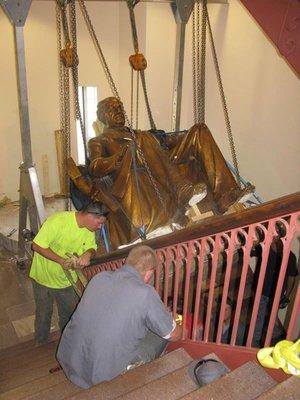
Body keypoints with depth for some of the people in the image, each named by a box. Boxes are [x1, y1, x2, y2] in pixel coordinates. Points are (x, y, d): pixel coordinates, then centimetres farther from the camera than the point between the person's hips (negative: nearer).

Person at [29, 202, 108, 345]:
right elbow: (37, 246, -28)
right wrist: (61, 260, -32)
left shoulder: (89, 228, -11)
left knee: (69, 314, 21)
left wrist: (88, 253, -25)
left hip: (67, 279, 5)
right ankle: (41, 344, 42)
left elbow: (92, 247, -1)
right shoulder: (58, 221, -31)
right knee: (44, 314, 17)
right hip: (44, 277, -5)